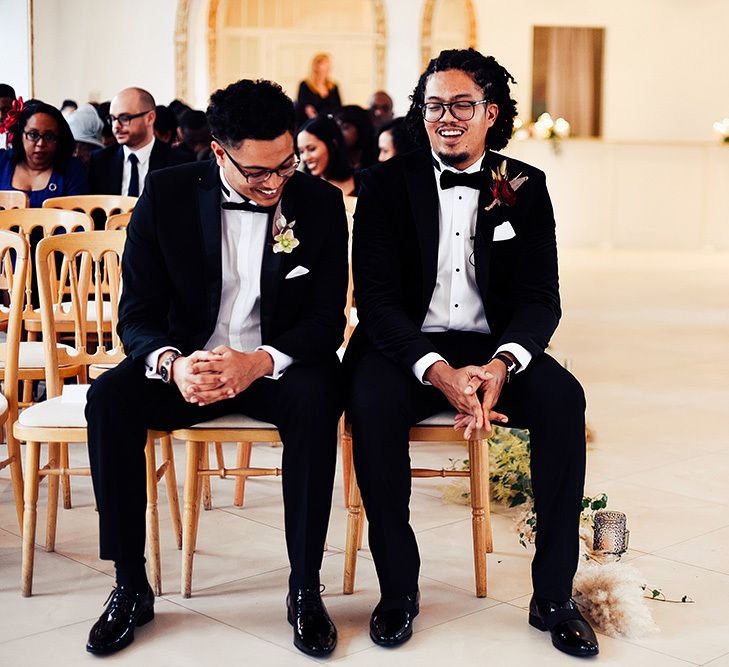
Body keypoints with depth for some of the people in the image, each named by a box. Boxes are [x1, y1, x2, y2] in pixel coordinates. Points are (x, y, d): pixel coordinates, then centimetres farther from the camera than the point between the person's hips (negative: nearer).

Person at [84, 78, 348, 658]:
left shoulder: (320, 203, -6)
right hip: (188, 364, 1)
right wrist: (172, 363, -30)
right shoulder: (166, 195, -6)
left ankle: (305, 588, -22)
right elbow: (137, 313, -6)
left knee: (316, 399, -34)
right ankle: (131, 588, -14)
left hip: (278, 365, -1)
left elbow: (327, 321, -8)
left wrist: (261, 362, -29)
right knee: (109, 400, -27)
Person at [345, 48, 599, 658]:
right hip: (406, 346, -1)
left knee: (564, 399, -27)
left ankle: (554, 595, -15)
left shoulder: (525, 187, 5)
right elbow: (376, 298, -8)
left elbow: (542, 297, -1)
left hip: (494, 348, 2)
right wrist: (438, 372, -26)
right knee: (371, 403, -33)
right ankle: (398, 589, -17)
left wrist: (500, 364, -24)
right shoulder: (388, 184, 0)